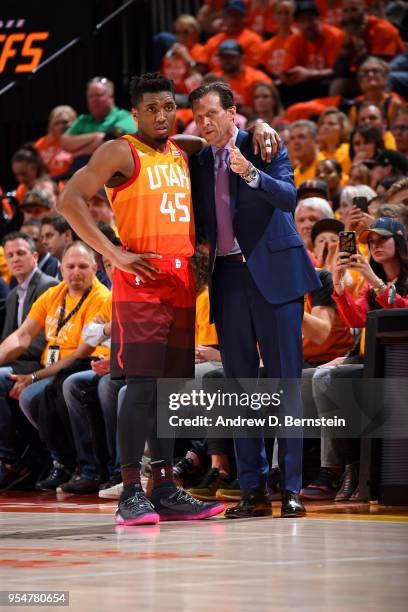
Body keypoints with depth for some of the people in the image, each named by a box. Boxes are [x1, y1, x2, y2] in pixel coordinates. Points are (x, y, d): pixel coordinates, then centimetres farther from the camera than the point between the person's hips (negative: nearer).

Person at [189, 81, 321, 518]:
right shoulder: (198, 162, 13)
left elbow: (288, 198, -15)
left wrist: (251, 174, -30)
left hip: (272, 273, -5)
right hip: (228, 277, 5)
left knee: (285, 380, -6)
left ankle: (291, 488, -5)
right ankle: (252, 490, 9)